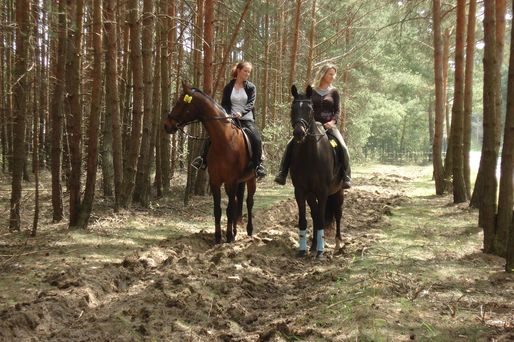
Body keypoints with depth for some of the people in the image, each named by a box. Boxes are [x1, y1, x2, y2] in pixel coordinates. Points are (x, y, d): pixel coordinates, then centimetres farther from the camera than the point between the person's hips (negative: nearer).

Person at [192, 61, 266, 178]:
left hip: (246, 119, -1)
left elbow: (251, 104, -6)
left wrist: (241, 112, -24)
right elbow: (224, 104, 6)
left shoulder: (251, 87, 4)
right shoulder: (228, 87, 7)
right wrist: (228, 115, -13)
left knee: (256, 139, -27)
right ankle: (204, 159, 3)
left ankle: (258, 164, -16)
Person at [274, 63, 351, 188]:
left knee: (343, 147, -25)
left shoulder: (333, 92, 9)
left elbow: (337, 110, 4)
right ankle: (282, 174, -13)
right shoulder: (311, 91, 8)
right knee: (291, 144, -16)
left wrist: (333, 121, -15)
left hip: (328, 125, 0)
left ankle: (346, 177, -18)